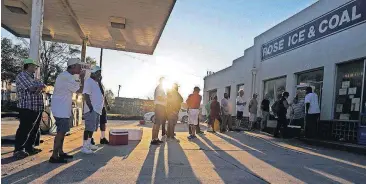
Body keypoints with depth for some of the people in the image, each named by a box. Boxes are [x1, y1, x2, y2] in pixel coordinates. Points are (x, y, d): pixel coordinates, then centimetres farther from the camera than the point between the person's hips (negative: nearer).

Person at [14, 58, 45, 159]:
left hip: (37, 108, 9)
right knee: (24, 130, -4)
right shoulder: (21, 76, -6)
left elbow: (42, 86, 10)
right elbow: (31, 88, -19)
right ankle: (18, 150, 5)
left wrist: (40, 87, -12)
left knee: (34, 129, 13)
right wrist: (40, 86, -1)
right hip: (27, 108, -9)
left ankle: (30, 148, 23)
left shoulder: (33, 78, 21)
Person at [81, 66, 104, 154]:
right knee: (89, 128, -9)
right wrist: (91, 107, -21)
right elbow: (86, 95, -18)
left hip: (97, 109, 10)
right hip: (91, 109, -10)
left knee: (93, 127, 15)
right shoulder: (88, 81, -11)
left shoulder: (96, 82, 18)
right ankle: (84, 146, -2)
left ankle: (89, 144, 25)